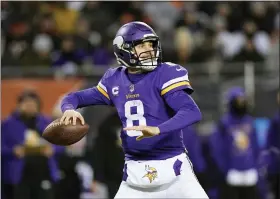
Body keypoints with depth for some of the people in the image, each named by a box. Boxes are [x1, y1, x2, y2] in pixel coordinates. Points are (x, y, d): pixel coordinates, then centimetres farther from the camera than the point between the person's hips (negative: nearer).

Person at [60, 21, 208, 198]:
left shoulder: (165, 75, -10)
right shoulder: (115, 80, 5)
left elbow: (193, 112, -23)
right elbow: (76, 97, 15)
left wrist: (157, 130, -39)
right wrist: (70, 110, -10)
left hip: (172, 168, -4)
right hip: (135, 173, 4)